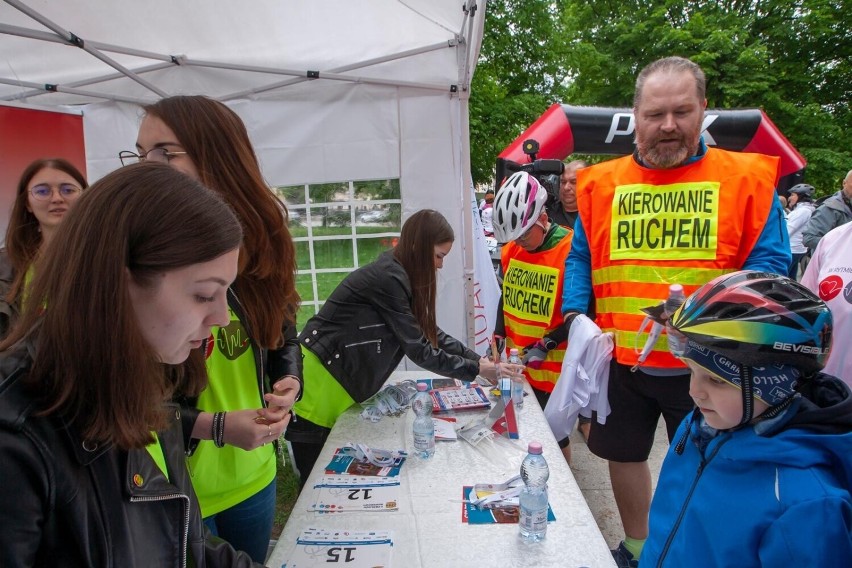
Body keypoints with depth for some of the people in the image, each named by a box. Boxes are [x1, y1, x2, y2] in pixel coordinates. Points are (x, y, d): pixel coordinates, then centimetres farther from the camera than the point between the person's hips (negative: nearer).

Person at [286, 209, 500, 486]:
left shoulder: (397, 273, 5)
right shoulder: (387, 279, -23)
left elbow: (429, 332, 9)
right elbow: (418, 349, -21)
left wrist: (476, 357, 1)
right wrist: (475, 370, -13)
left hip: (340, 384, 9)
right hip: (318, 383, -9)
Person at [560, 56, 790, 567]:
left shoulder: (747, 177, -5)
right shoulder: (601, 183, 1)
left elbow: (770, 262, -6)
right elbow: (580, 260, 7)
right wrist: (575, 314, -9)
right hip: (621, 359, 3)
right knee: (625, 453, 19)